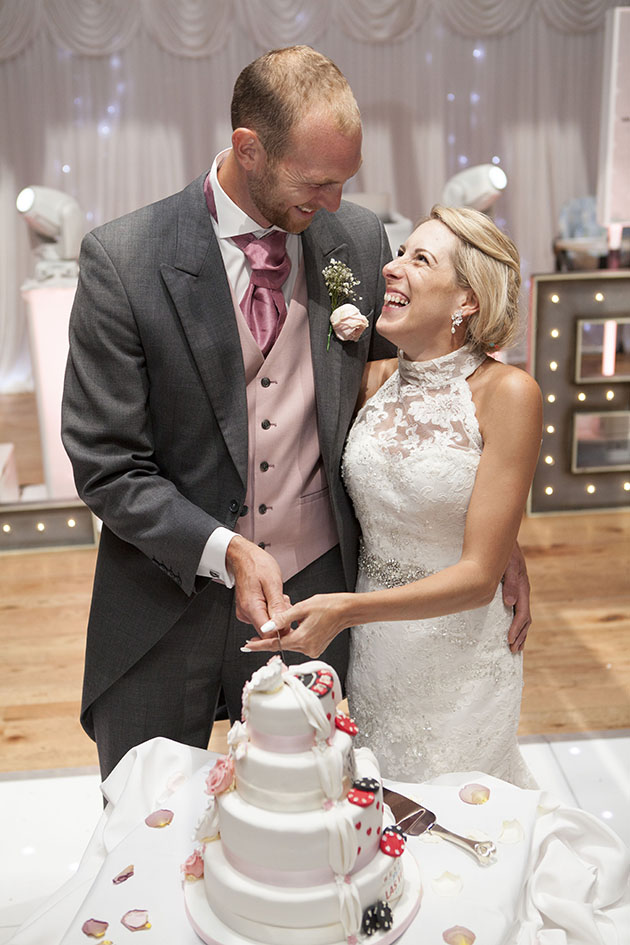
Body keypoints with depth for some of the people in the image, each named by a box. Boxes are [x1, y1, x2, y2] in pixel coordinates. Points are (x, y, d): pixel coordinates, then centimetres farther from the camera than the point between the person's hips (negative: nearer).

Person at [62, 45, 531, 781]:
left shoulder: (360, 240, -4)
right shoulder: (122, 260, -14)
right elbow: (106, 465, -12)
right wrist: (226, 550, -24)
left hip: (313, 590, 2)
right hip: (169, 600, -1)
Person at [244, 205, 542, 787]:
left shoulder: (507, 392, -18)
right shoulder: (375, 380, -5)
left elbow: (479, 575, -19)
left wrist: (346, 609, -29)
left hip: (458, 656, -4)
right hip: (368, 648, 4)